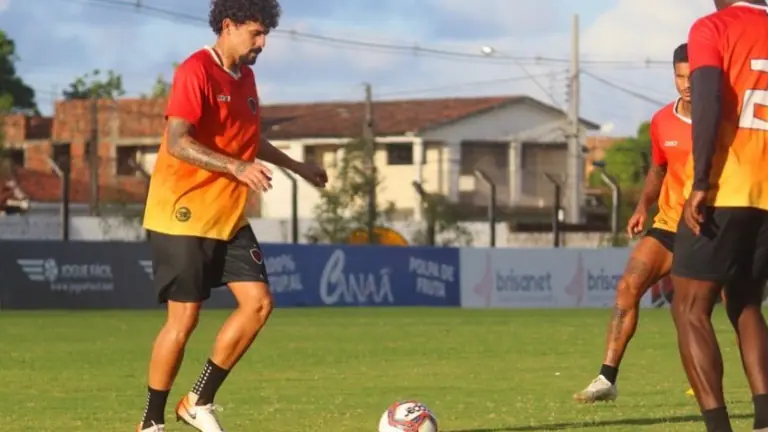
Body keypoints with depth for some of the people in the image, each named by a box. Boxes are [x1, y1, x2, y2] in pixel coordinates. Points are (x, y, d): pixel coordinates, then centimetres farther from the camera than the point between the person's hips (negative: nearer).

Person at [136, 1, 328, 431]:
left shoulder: (246, 77, 12)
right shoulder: (196, 72, -15)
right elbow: (177, 142, -25)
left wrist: (296, 166, 33)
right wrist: (237, 167, -35)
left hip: (229, 217, 8)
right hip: (185, 216, -8)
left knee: (259, 302, -2)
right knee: (184, 318, -6)